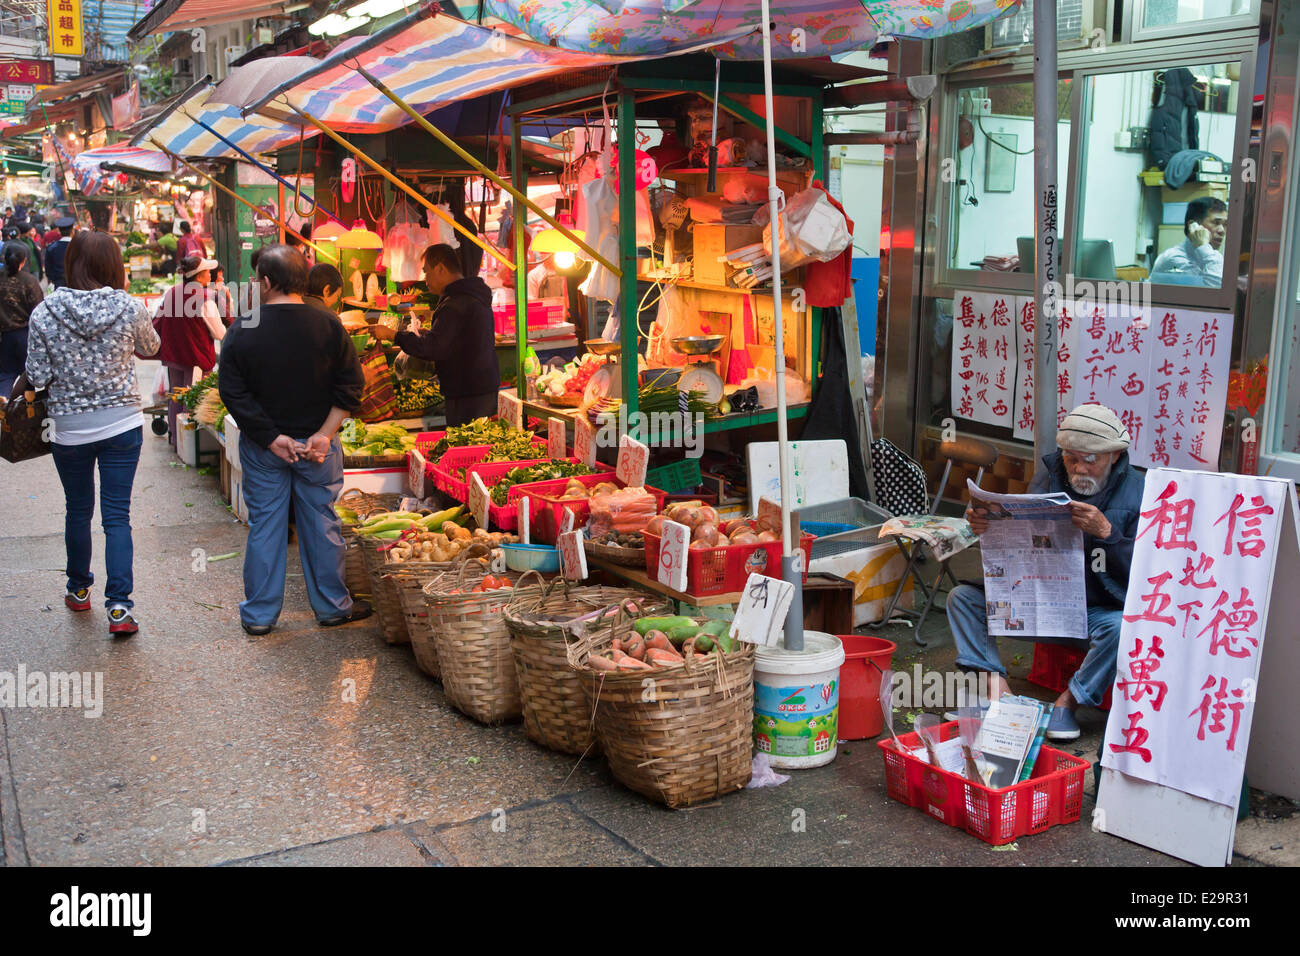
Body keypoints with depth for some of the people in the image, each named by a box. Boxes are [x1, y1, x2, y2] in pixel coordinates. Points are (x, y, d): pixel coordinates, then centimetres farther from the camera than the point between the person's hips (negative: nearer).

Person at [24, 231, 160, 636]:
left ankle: (79, 589, 35)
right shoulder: (129, 307, -10)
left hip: (69, 428, 1)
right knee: (117, 515, 3)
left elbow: (37, 377, -7)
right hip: (122, 424, 0)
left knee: (78, 511, 18)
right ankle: (118, 606, -3)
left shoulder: (44, 313, -10)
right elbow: (150, 347, 9)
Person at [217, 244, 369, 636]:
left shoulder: (242, 332, -8)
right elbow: (350, 388, -6)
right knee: (321, 523, 10)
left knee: (264, 526, 8)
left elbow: (233, 393, -9)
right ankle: (332, 607, 21)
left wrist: (271, 438, -8)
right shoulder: (330, 328, -6)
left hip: (262, 448, 0)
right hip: (318, 445, 0)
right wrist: (324, 435, -7)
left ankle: (259, 615, 16)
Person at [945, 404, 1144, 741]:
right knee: (962, 596, -8)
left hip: (1098, 610, -4)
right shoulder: (1050, 474, 1)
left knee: (1121, 628, -37)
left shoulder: (1138, 494, -9)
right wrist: (986, 526, -16)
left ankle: (1068, 701, -15)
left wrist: (1106, 532, -29)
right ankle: (996, 688, -15)